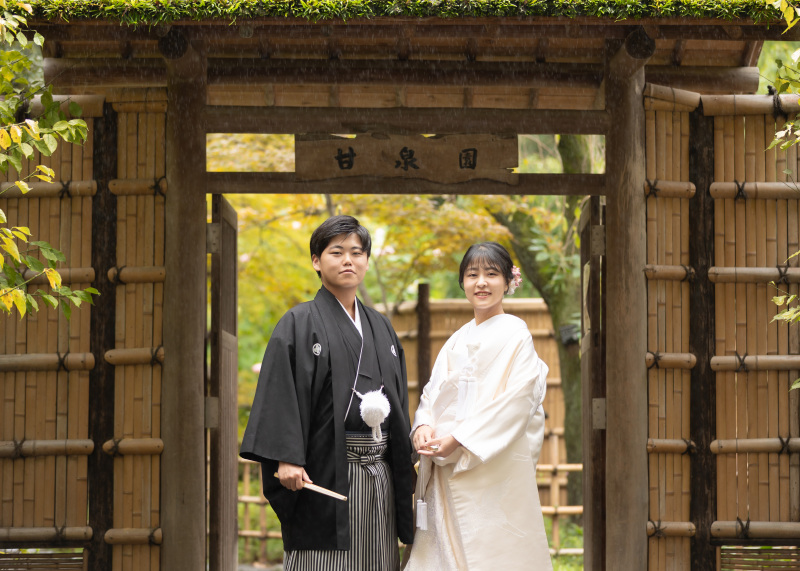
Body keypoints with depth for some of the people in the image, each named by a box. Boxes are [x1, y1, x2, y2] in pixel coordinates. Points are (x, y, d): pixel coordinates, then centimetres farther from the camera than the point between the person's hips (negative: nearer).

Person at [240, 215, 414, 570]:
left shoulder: (380, 327, 17)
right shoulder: (299, 324, -1)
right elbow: (280, 393, -11)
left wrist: (406, 463, 14)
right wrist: (287, 457, -22)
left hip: (378, 474, 6)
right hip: (326, 472, -6)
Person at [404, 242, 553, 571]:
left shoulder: (514, 334, -3)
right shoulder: (458, 340, 17)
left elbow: (515, 402, -12)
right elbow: (434, 392, 15)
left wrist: (459, 439, -16)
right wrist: (423, 426, -7)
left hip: (496, 468, -6)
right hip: (447, 471, 6)